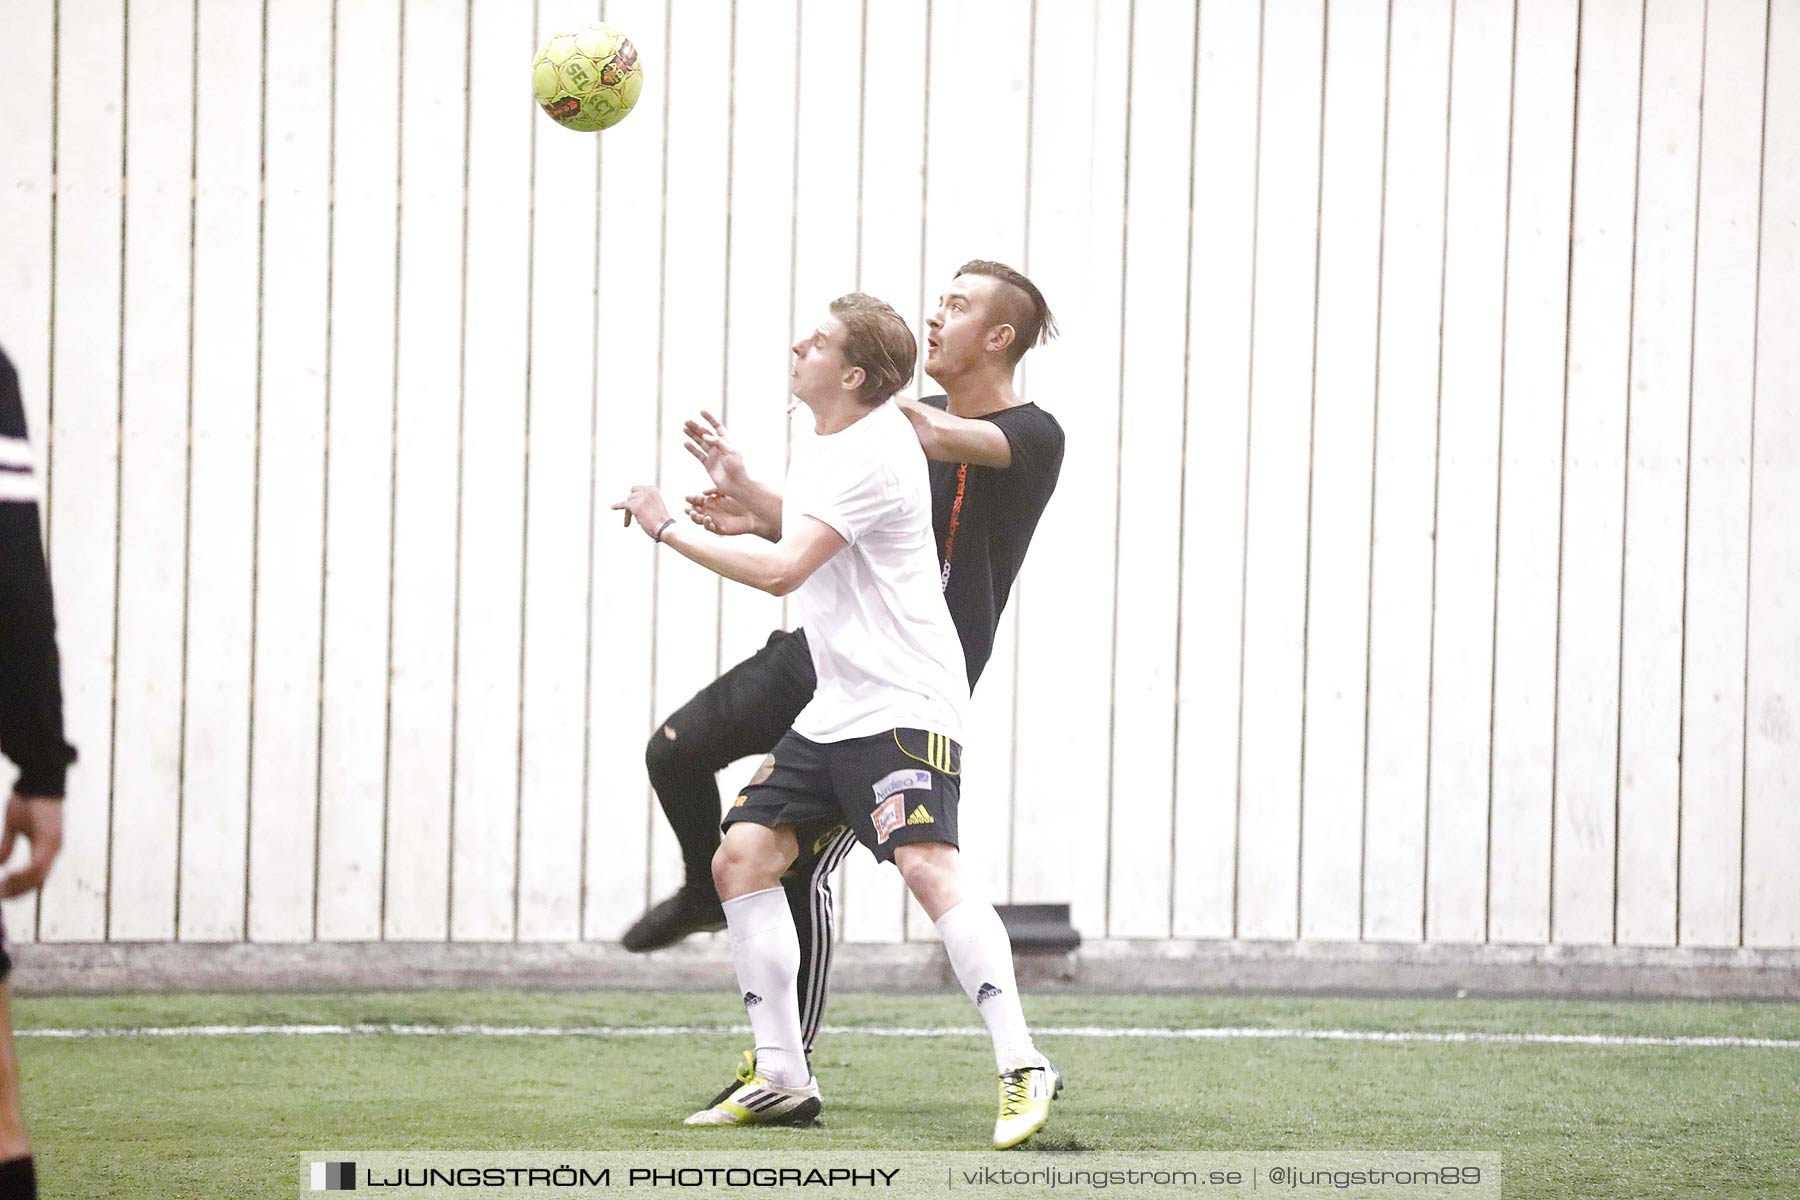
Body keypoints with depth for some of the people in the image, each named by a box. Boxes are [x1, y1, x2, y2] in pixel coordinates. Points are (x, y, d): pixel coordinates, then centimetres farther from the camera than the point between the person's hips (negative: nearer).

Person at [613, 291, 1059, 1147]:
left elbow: (783, 571, -24)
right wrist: (755, 510, 21)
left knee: (926, 866, -25)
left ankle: (1022, 1068, -24)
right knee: (743, 856, 2)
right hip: (834, 707, 10)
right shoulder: (825, 445, 14)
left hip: (904, 706, -10)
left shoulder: (870, 455, -17)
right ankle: (781, 1077, 6)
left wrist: (668, 529, -16)